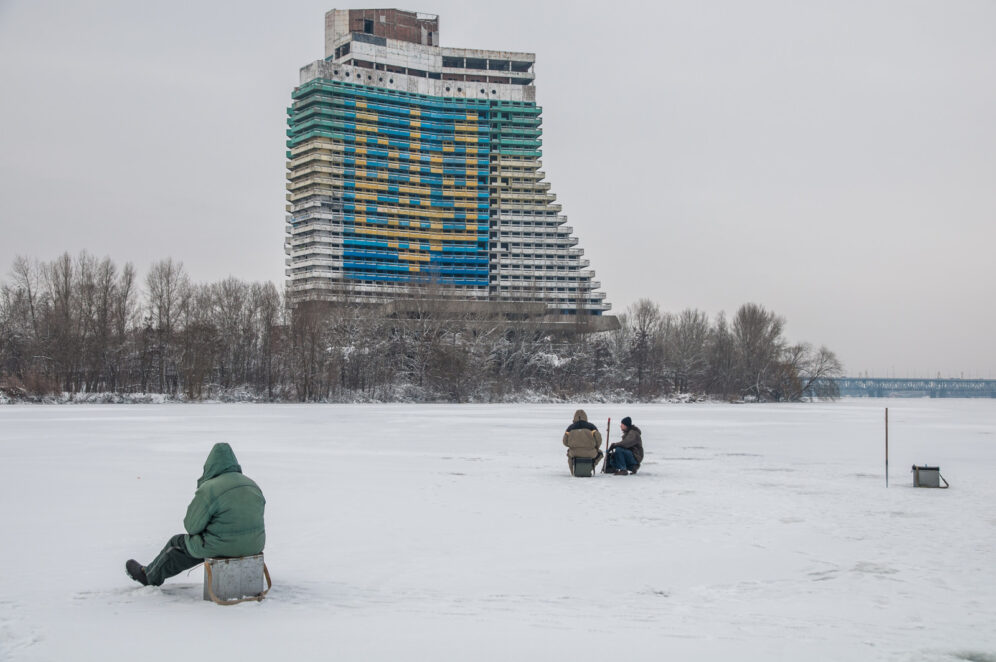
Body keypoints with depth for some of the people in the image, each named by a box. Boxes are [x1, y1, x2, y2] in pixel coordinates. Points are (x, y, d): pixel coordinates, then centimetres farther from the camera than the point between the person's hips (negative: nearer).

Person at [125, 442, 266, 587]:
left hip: (221, 546, -5)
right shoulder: (252, 485, 4)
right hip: (253, 546, 5)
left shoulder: (208, 490, -16)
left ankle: (150, 575, 48)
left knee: (179, 542, 23)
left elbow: (192, 526, -9)